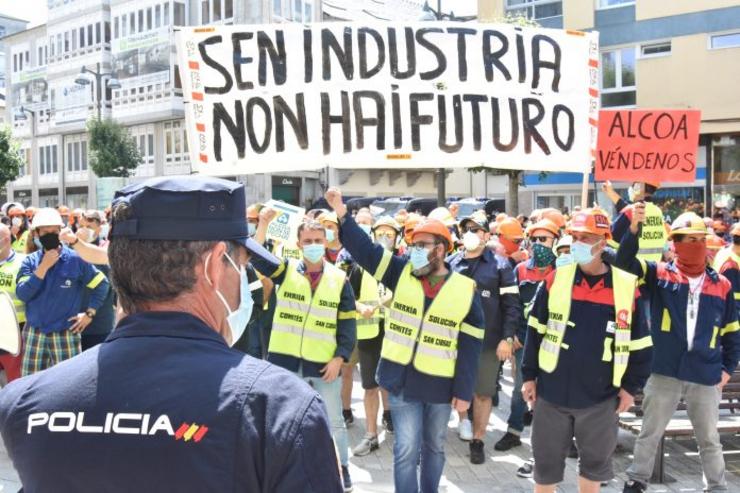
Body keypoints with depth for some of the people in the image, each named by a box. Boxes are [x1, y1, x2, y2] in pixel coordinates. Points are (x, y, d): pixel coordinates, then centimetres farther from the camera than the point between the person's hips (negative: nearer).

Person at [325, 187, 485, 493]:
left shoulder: (465, 290, -7)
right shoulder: (402, 274, -1)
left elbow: (470, 346, -6)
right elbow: (365, 250, -9)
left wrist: (464, 391, -6)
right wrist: (342, 215, -20)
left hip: (440, 384, 0)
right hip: (402, 378, 0)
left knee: (434, 447, 17)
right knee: (407, 448, 2)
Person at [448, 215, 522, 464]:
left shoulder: (500, 265, -2)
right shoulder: (450, 263, 4)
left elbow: (511, 305, -5)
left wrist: (507, 338, -11)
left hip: (487, 340, -1)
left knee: (483, 393, 9)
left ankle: (477, 441, 24)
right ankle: (463, 418, 35)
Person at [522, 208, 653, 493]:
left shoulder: (627, 286, -5)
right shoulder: (555, 280, -4)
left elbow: (638, 343, 3)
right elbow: (535, 332, 2)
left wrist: (630, 387, 2)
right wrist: (529, 376, 2)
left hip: (600, 396, 0)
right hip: (552, 391, 0)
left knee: (596, 461, 16)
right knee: (546, 459, 11)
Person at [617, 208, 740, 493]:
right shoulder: (659, 274, -1)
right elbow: (624, 263, -15)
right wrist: (634, 229, -28)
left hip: (706, 376, 2)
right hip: (665, 373, -2)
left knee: (709, 440, 17)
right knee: (649, 434, 12)